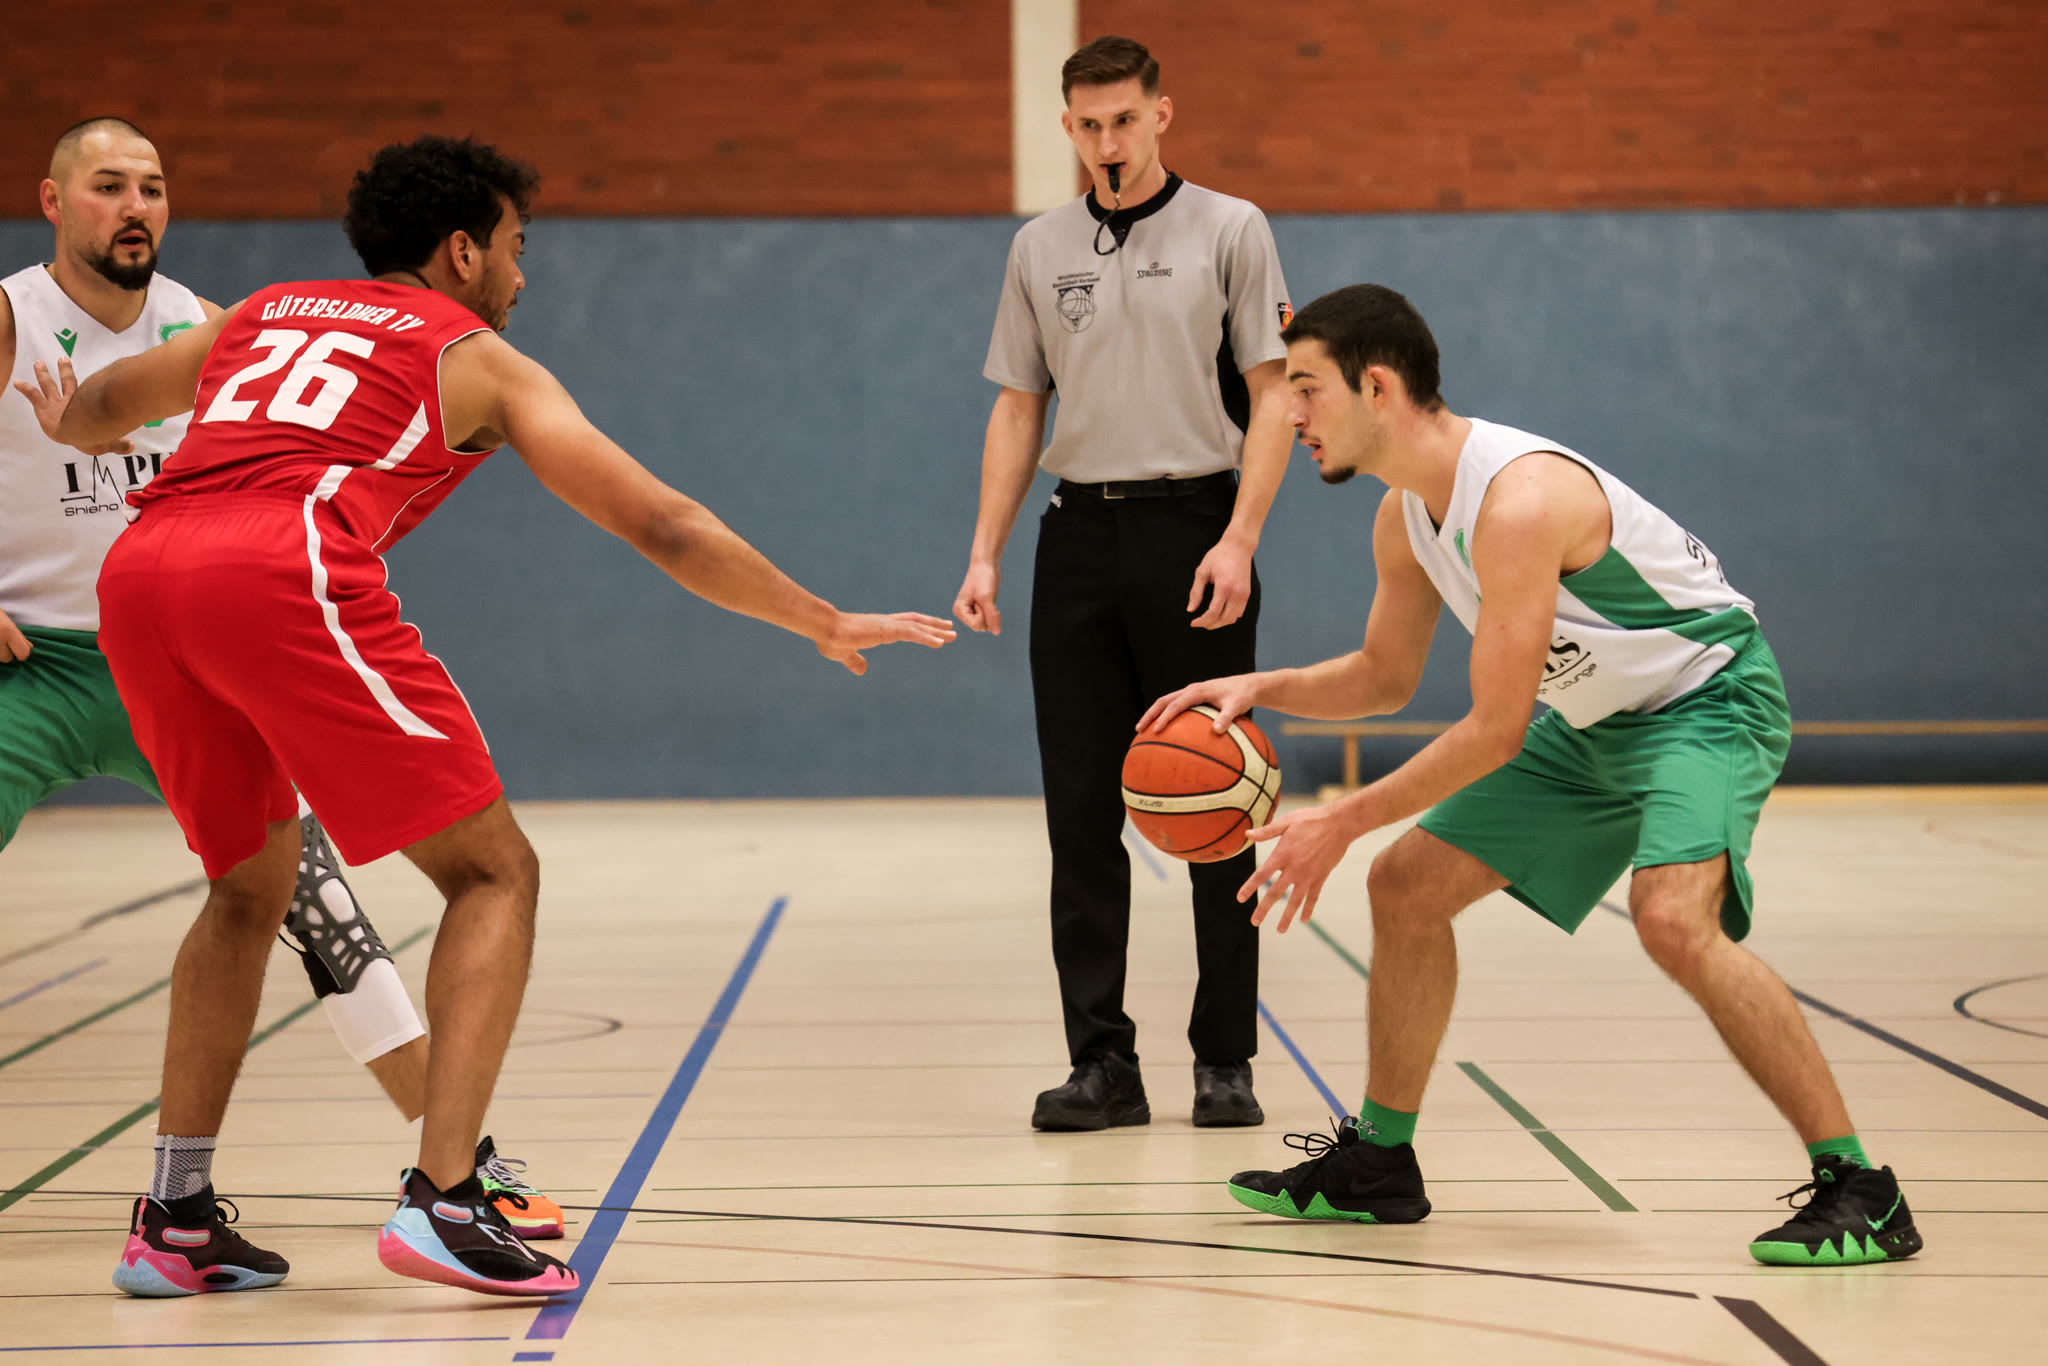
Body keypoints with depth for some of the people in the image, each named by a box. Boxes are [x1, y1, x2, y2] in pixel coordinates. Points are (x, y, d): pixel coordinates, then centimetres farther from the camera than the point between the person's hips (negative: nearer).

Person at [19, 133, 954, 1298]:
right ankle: (445, 1201, -10)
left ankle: (176, 1221, 20)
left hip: (138, 573, 6)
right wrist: (827, 625, 25)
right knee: (494, 871, 5)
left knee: (251, 883, 25)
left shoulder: (259, 316, 34)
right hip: (286, 576, -6)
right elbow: (660, 525, 17)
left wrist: (67, 428, 74)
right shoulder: (477, 359, 19)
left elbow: (101, 400, 50)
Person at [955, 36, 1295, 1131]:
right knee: (1082, 814, 2)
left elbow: (1273, 395, -2)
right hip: (1080, 536, 4)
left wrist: (1239, 539, -14)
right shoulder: (1039, 249, 12)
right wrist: (984, 554, 5)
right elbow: (1017, 411, 14)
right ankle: (1102, 1063, 7)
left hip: (1193, 527, -3)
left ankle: (1225, 1062, 8)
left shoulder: (1228, 230, 1)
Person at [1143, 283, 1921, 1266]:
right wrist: (1265, 688, -4)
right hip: (1594, 722, 10)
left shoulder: (1519, 499, -31)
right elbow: (1387, 675, 14)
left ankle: (1857, 1189, -23)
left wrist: (1343, 823, -24)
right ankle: (1379, 1160, 22)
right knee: (1408, 883, 7)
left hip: (1709, 697, -10)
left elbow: (1496, 730, -29)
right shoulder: (1406, 515, -2)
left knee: (1673, 917, -33)